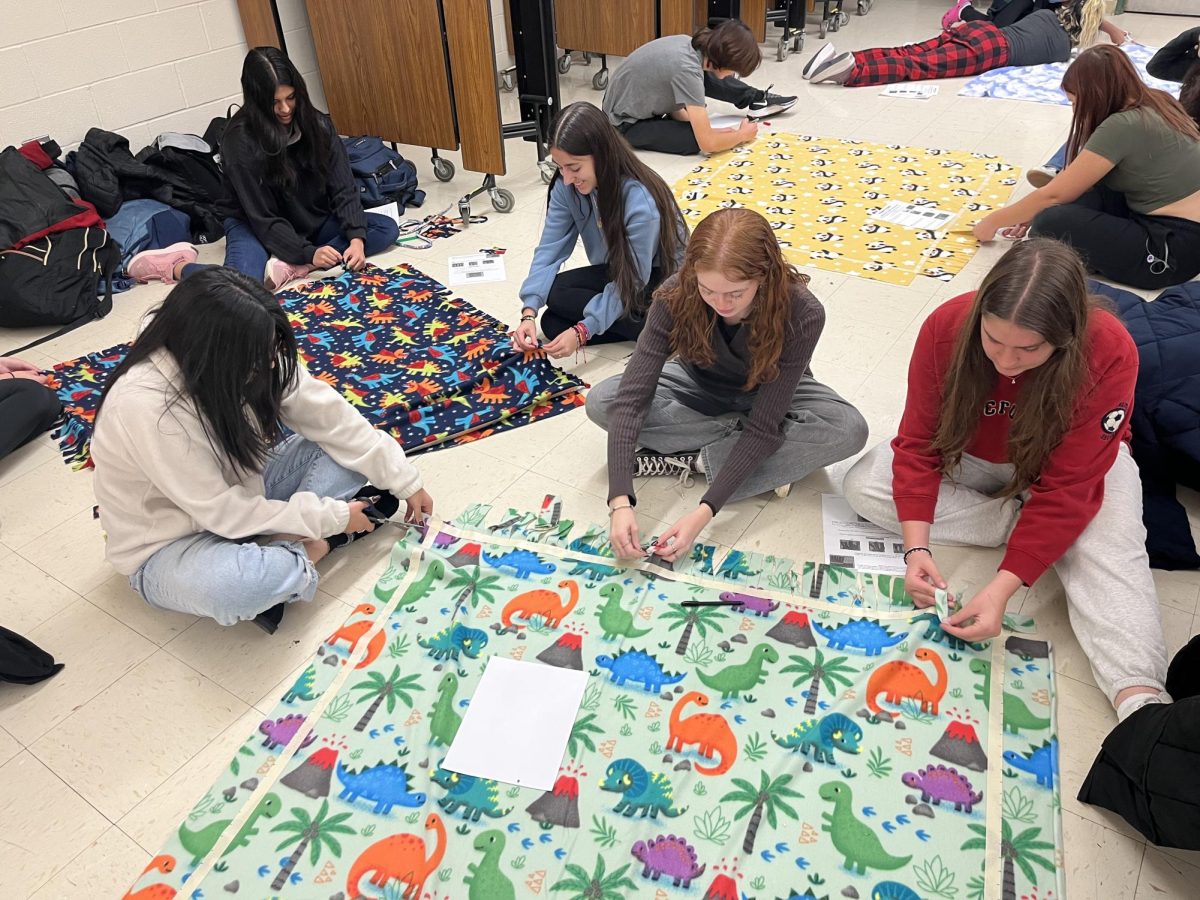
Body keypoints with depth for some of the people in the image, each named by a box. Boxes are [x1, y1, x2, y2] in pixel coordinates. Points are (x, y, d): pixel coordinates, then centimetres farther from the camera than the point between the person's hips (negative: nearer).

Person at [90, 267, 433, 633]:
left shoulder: (244, 356, -16)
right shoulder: (146, 405, -34)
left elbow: (328, 415, -10)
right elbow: (222, 511, -28)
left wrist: (403, 481, -8)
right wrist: (330, 518, -21)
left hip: (242, 489, 7)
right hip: (170, 545, -7)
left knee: (345, 447, -5)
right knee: (233, 585, -40)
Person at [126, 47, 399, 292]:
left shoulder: (316, 124, -9)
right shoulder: (240, 141, -20)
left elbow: (343, 188, -12)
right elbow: (263, 219, -20)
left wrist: (356, 238, -28)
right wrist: (308, 252, -32)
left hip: (314, 221, 6)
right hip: (256, 225, -5)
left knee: (387, 229, -16)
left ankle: (292, 266, -27)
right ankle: (176, 265, -3)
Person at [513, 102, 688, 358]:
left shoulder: (640, 202, -33)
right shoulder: (566, 187, -15)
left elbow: (632, 281, -27)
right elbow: (550, 248, -14)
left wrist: (583, 331, -31)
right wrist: (529, 312, -27)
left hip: (660, 279, -7)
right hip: (616, 270, 7)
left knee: (561, 299, -23)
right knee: (552, 324, -12)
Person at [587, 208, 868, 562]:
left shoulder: (802, 315, -35)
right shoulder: (676, 296, -31)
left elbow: (764, 426, -34)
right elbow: (632, 396, -34)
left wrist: (705, 512, -41)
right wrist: (621, 500, -45)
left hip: (772, 396, -1)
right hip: (701, 390, 1)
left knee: (848, 430, -32)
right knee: (601, 401, -24)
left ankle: (695, 460, -21)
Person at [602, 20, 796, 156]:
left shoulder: (688, 42, -10)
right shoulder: (687, 69, -32)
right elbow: (707, 143, -29)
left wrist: (705, 129, -6)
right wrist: (742, 135, -12)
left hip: (638, 101, 8)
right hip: (625, 124, -8)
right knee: (697, 140, -23)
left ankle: (755, 99, 22)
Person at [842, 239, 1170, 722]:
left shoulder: (1110, 354, -33)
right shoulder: (946, 327, -28)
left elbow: (1066, 489, -31)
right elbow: (919, 442, -21)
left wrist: (1002, 588, -39)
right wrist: (916, 546, -33)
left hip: (1070, 465, -2)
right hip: (967, 456, 3)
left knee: (1109, 551, -32)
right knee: (863, 487, -19)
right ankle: (1023, 523, -15)